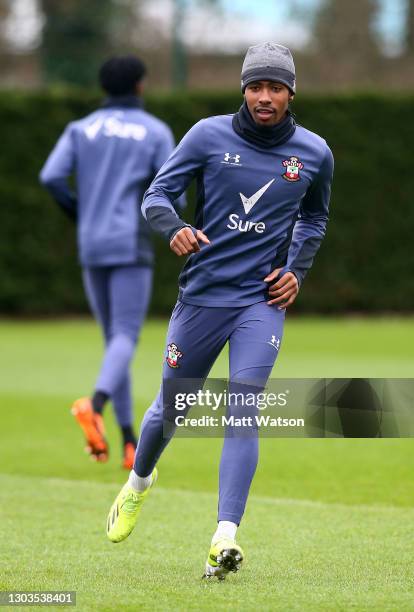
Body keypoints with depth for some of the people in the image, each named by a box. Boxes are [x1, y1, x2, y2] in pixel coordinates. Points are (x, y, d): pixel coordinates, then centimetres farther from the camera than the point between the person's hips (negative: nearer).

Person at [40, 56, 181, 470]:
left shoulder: (81, 129, 10)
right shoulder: (156, 132, 2)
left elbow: (51, 177, -5)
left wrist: (80, 214, 12)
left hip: (91, 249, 4)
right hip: (131, 248, -4)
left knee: (115, 339, 13)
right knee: (126, 337, -10)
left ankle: (130, 443, 9)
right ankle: (95, 405, -41)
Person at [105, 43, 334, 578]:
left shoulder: (314, 154, 2)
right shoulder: (209, 136, -4)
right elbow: (156, 195, -4)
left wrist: (297, 270, 6)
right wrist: (175, 229, -26)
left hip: (263, 300, 0)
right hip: (202, 294, 0)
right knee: (171, 408, 12)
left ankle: (225, 538, -23)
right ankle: (138, 484, 44)